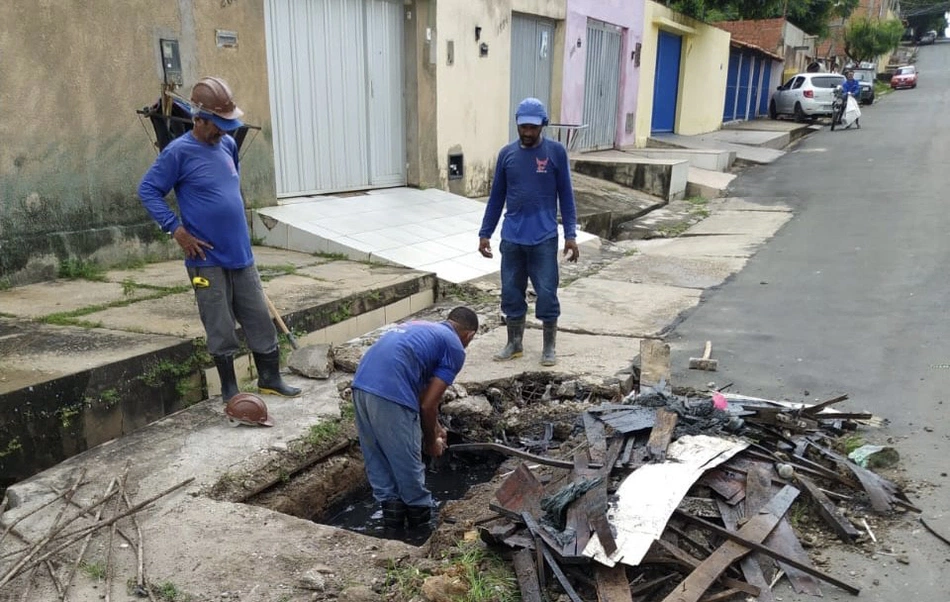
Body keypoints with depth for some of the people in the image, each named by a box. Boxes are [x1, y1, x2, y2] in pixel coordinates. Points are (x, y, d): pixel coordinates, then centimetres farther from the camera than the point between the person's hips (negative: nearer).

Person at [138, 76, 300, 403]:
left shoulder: (228, 144, 7)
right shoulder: (179, 151, -10)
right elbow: (147, 190, -7)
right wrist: (177, 230, -13)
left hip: (241, 253, 6)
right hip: (207, 258, -5)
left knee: (260, 319, 11)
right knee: (220, 328, 5)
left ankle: (270, 378, 26)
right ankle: (229, 389, 20)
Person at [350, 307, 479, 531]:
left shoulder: (422, 328, 31)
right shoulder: (455, 348, 8)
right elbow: (428, 404, 3)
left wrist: (435, 426, 45)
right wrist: (431, 441, 19)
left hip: (362, 383, 8)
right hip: (390, 394, -8)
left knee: (376, 457, 21)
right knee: (408, 461, 12)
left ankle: (392, 512, 31)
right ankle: (420, 514, 29)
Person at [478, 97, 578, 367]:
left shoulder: (556, 152, -4)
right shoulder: (506, 154, 4)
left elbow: (566, 195, -1)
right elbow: (496, 197, 9)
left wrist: (570, 235, -7)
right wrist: (485, 233, 7)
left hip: (544, 239, -3)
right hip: (511, 238, 3)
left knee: (547, 293, 1)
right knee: (511, 292, 9)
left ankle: (549, 347, 17)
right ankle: (514, 343, 25)